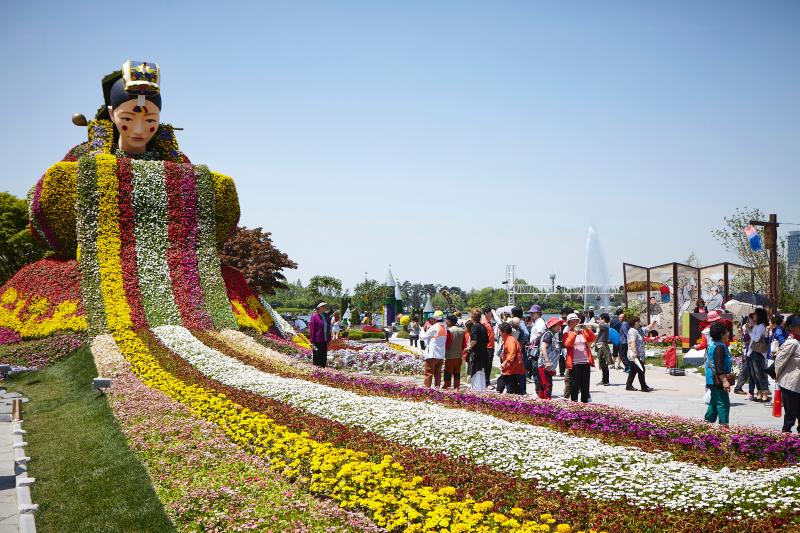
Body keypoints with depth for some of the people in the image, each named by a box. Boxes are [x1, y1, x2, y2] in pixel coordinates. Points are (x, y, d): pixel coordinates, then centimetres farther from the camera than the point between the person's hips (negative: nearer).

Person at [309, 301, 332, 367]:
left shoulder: (327, 316, 8)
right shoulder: (314, 317, -11)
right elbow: (311, 330, -10)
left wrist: (329, 339, 12)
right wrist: (312, 342, -12)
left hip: (325, 341, 6)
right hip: (317, 341, -6)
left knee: (324, 358, 12)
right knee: (317, 358, 1)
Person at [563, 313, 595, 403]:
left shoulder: (584, 332, 15)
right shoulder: (567, 334, 5)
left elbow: (593, 338, -1)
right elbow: (568, 344, -14)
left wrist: (587, 329, -15)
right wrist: (575, 333, -23)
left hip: (586, 362, 4)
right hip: (574, 363, -4)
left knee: (585, 384, 8)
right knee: (575, 384, -4)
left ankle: (585, 402, 15)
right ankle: (574, 402, 1)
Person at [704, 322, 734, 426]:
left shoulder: (713, 345, 15)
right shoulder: (719, 347, -17)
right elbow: (719, 366, -23)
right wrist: (724, 381, -25)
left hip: (713, 381, 11)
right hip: (718, 380, -11)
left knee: (714, 402, 17)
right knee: (723, 403, -10)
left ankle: (708, 421, 23)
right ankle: (723, 424, -11)